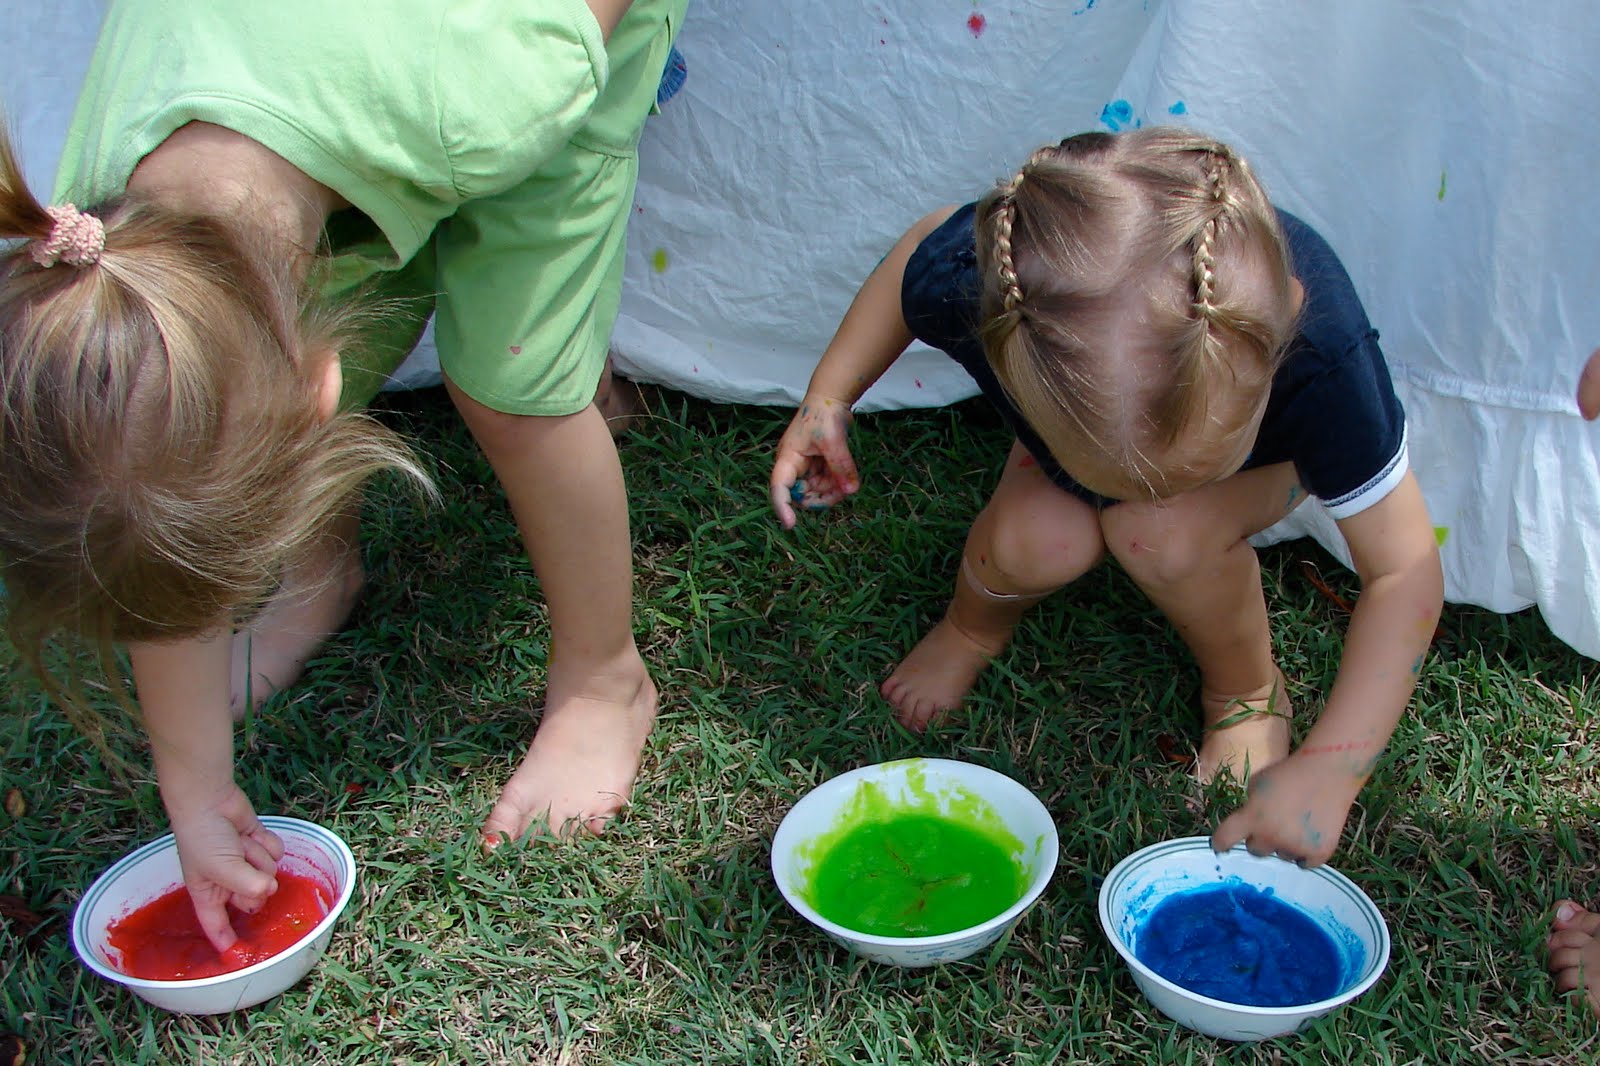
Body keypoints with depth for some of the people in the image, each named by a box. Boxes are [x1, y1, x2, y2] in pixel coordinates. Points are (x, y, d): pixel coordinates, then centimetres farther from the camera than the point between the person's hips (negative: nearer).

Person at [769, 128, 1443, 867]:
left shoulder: (1321, 354, -44)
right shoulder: (972, 280, -40)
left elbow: (1405, 570, -30)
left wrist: (1325, 768, -38)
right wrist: (826, 400, -13)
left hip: (1270, 464, -1)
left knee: (1164, 534, -33)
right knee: (1037, 544, -28)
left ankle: (1248, 692, 0)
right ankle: (975, 624, 9)